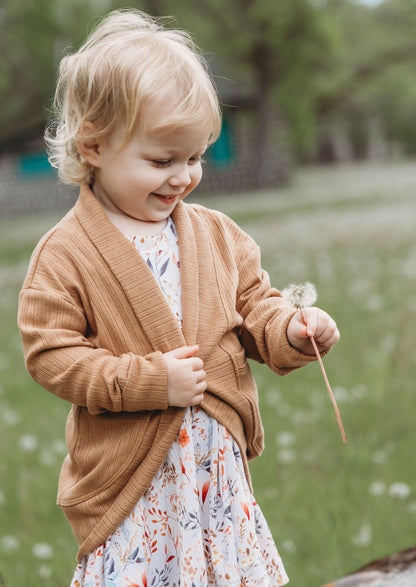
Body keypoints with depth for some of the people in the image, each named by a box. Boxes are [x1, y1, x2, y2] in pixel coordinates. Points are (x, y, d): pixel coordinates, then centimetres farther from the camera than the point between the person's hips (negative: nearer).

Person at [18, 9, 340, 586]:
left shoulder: (217, 234, 6)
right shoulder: (66, 253, -10)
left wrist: (291, 331, -11)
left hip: (220, 467, 5)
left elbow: (253, 309, 11)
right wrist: (147, 380, -19)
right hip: (130, 478, -4)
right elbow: (51, 354, -12)